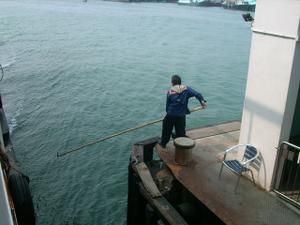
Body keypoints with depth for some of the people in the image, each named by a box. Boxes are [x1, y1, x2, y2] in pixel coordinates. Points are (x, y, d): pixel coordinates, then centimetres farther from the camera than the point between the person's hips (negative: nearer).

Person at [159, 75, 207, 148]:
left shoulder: (170, 92, 1)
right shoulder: (186, 89, 0)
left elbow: (167, 105, 3)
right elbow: (197, 94, -15)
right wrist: (202, 101, -23)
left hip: (170, 115, 1)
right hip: (181, 116, -1)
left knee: (166, 130, 21)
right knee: (181, 132, 11)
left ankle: (163, 143, 36)